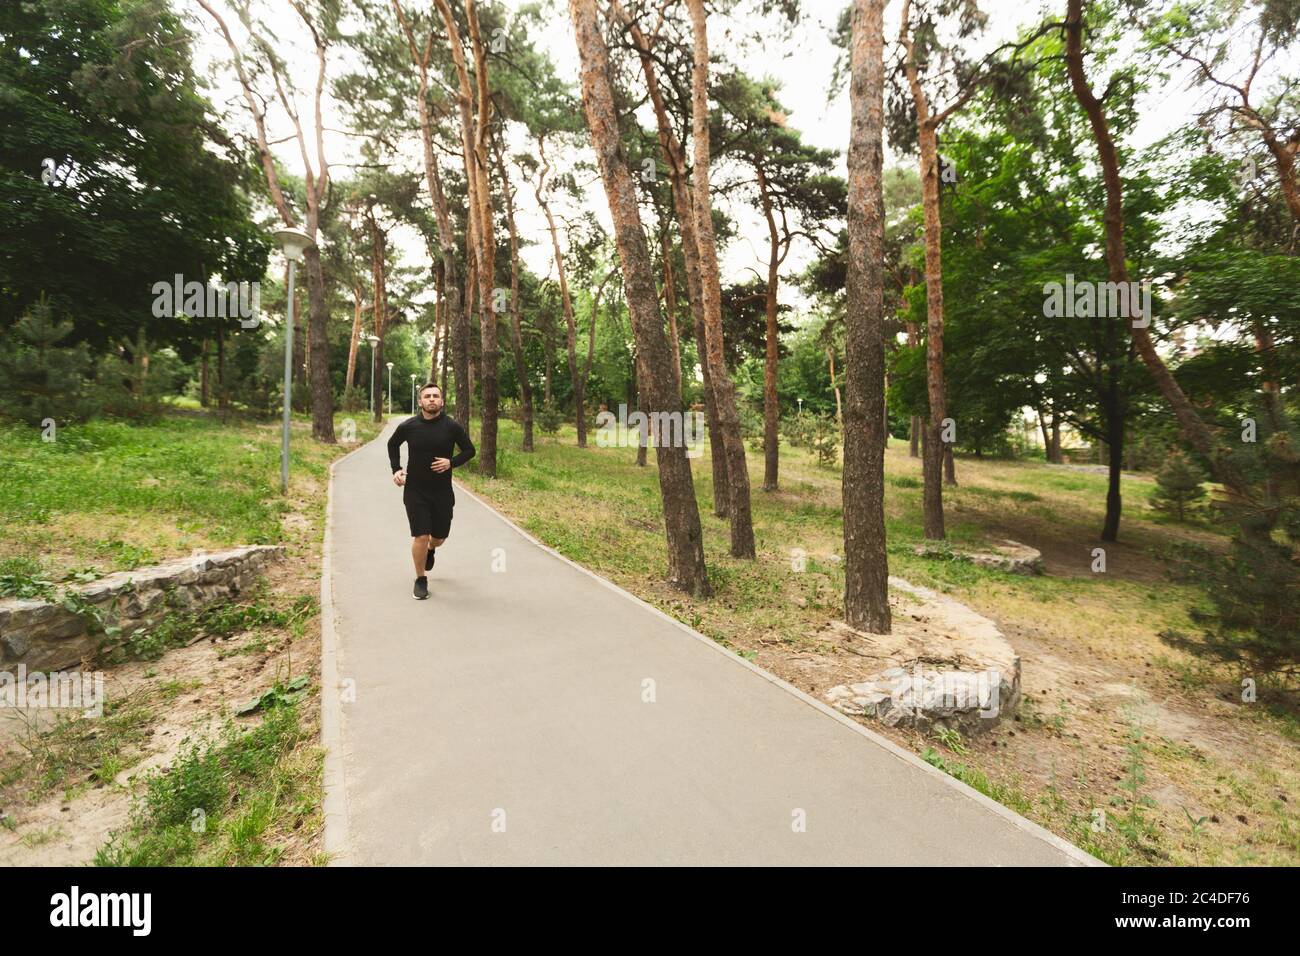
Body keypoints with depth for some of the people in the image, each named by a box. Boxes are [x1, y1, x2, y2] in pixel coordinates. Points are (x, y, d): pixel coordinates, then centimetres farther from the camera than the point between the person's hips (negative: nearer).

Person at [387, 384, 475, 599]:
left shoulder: (452, 426, -7)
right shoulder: (408, 426, -5)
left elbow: (469, 450, 3)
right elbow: (393, 445, 15)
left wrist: (451, 462, -14)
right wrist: (396, 469, 3)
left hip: (443, 492, 1)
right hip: (415, 491, -1)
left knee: (440, 536, 13)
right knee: (420, 536, -6)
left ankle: (430, 549, 51)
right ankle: (421, 580, 15)